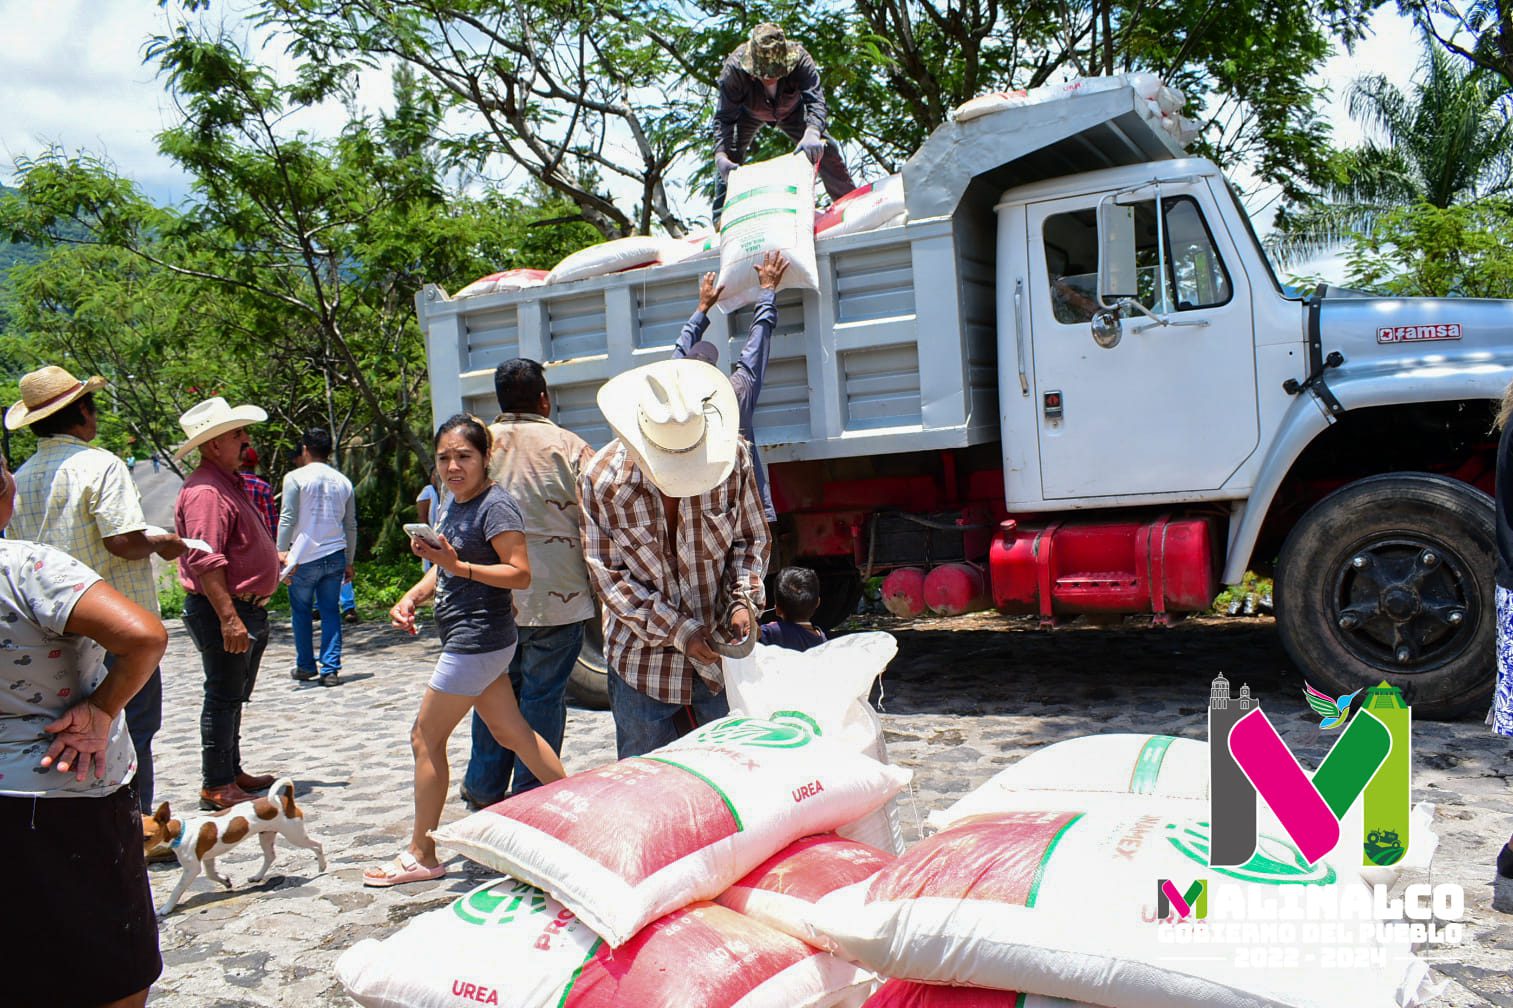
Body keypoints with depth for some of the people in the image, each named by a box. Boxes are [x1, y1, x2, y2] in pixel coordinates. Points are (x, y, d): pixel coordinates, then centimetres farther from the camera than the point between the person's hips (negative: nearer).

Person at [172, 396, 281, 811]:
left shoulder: (228, 482, 16)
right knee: (224, 697, -3)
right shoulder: (205, 490, -19)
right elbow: (205, 562, -27)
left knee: (234, 697, 18)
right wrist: (228, 618, -30)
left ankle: (232, 773, 30)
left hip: (248, 609, 11)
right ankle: (215, 786, 6)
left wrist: (273, 559, 28)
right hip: (223, 610, -11)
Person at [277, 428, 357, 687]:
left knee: (301, 612, 11)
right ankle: (330, 670, 2)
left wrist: (282, 553, -9)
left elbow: (288, 519, -10)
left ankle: (305, 667, 19)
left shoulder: (295, 478, -4)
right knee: (331, 612, 6)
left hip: (304, 558, -3)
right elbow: (351, 526, 13)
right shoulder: (343, 482, 10)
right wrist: (349, 562, 19)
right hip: (335, 556, 3)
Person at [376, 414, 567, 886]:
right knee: (511, 732, 15)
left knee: (426, 738, -1)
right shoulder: (454, 502, 11)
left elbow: (521, 574, -21)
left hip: (478, 641, -9)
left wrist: (459, 566, -28)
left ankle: (421, 854, 11)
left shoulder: (495, 505, -16)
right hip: (468, 639, 9)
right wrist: (411, 598, 2)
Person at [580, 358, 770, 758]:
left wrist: (743, 600, -14)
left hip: (720, 646, 1)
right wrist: (677, 630, -17)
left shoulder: (733, 457, -11)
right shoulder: (600, 480, -15)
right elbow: (609, 575, -11)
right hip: (643, 656, -1)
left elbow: (751, 538, 2)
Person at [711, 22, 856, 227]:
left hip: (791, 110, 1)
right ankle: (722, 215, -12)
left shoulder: (800, 60, -41)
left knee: (823, 147, -8)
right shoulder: (734, 67, -41)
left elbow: (815, 100, -49)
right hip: (749, 113, -1)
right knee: (730, 153, -22)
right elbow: (724, 117, -38)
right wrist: (721, 155, -54)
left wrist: (812, 132, -70)